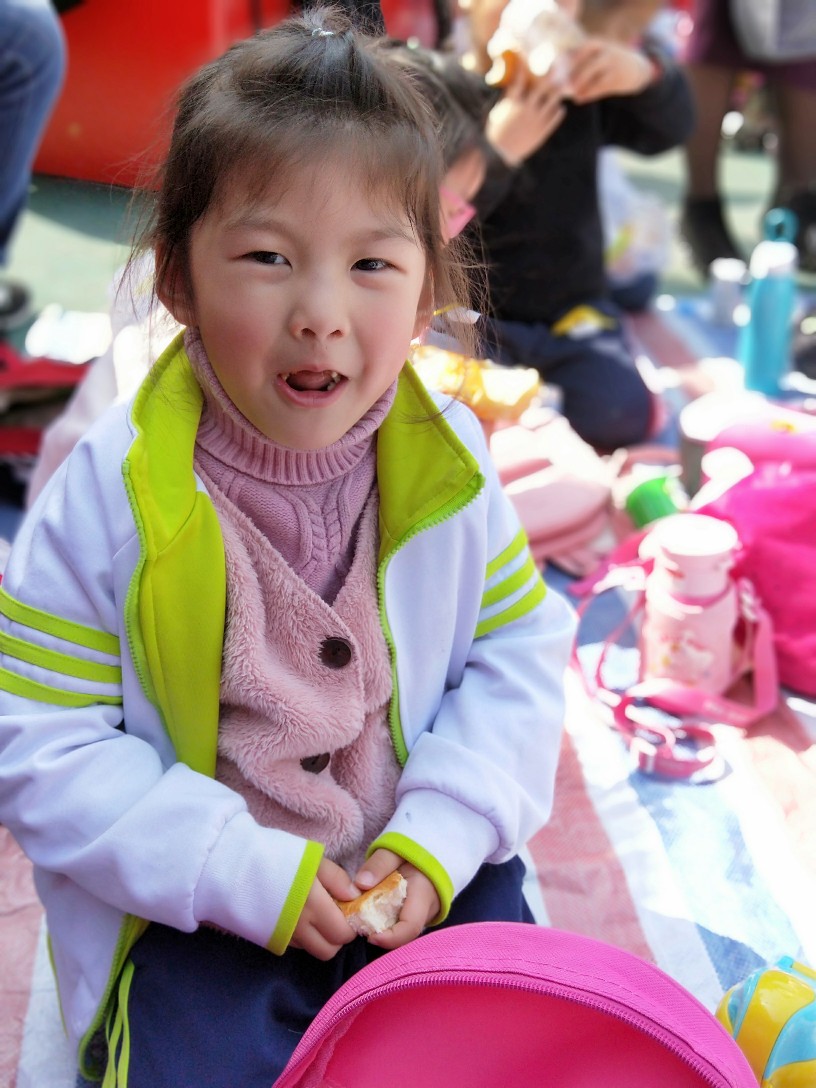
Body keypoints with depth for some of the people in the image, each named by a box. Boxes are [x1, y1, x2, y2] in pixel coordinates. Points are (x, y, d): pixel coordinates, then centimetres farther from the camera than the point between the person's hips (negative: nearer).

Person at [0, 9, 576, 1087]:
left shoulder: (446, 463, -10)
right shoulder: (111, 496, -19)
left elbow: (519, 654, 0)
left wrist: (441, 838, -13)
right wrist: (247, 874, -20)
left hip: (423, 869, 3)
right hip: (195, 910, -2)